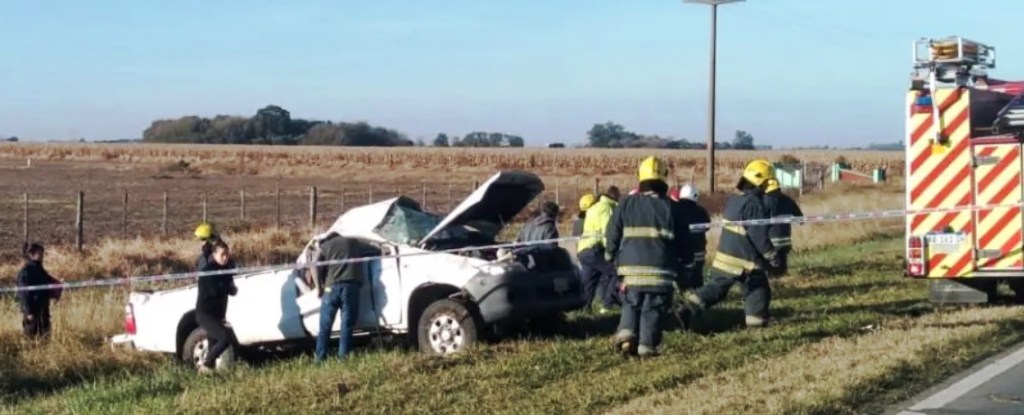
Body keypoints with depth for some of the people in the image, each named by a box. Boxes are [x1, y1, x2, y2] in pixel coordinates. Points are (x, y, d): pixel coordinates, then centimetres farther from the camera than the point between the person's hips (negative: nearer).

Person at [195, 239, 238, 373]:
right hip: (205, 313, -8)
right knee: (225, 337, -22)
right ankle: (206, 365, -13)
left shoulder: (225, 268, 11)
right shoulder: (207, 270, -14)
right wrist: (231, 289, -8)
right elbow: (215, 290, -24)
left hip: (218, 314, 8)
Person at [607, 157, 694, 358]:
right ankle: (647, 346, 0)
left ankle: (626, 333, -2)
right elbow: (683, 242, 7)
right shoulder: (672, 208, 1)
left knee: (632, 303, 17)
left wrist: (611, 257, 23)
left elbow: (613, 236, 8)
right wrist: (685, 260, 24)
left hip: (632, 267, 2)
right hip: (661, 270, -2)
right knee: (653, 308, 4)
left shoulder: (626, 205, 4)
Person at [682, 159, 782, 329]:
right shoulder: (754, 204, -18)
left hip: (725, 255, 8)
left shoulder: (733, 199, 10)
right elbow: (759, 236, -20)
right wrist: (772, 256, -12)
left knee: (717, 286, 12)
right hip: (745, 259, -8)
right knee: (758, 290, 7)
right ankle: (757, 322, 8)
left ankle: (691, 305, 2)